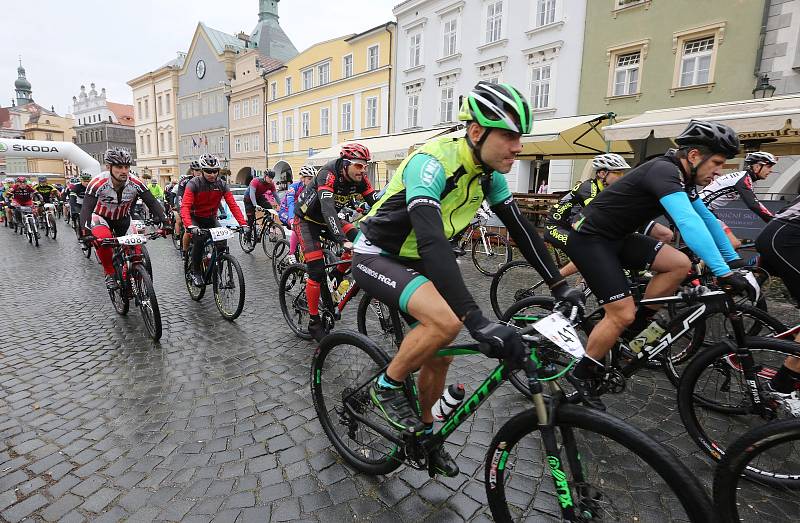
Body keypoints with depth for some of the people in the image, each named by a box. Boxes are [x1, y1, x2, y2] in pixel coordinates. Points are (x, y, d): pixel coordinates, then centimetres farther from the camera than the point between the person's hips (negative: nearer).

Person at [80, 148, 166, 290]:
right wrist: (86, 232, -50)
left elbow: (152, 203, -25)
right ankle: (110, 273, -11)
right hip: (101, 217, -3)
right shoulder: (97, 183, -30)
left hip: (123, 218, 3)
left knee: (136, 248, -9)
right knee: (103, 239, -33)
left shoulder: (135, 183, -24)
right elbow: (86, 209, -35)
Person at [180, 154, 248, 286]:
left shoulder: (221, 184, -11)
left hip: (211, 218, 3)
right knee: (199, 240, -27)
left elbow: (233, 205, -16)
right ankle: (195, 272, -7)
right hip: (195, 218, -3)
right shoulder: (194, 184, -21)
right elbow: (185, 206, -31)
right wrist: (190, 226, -49)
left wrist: (243, 224, -29)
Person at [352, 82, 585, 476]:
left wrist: (558, 285, 0)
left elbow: (520, 228, 3)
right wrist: (478, 322, -48)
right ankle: (386, 387, -4)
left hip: (413, 261, 8)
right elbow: (432, 241, -42)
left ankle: (424, 431, 32)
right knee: (445, 321, -32)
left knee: (441, 356, 7)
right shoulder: (433, 162, -30)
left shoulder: (489, 173, -4)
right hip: (376, 256, -7)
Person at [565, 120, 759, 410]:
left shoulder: (681, 178, 10)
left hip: (616, 237, 9)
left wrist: (734, 259, 19)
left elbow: (706, 218, 19)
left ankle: (639, 324, 12)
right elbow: (689, 223, -34)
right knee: (622, 313, -12)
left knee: (679, 264, -3)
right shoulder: (664, 171, -20)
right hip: (588, 239, -9)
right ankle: (581, 375, 6)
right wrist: (724, 273, -36)